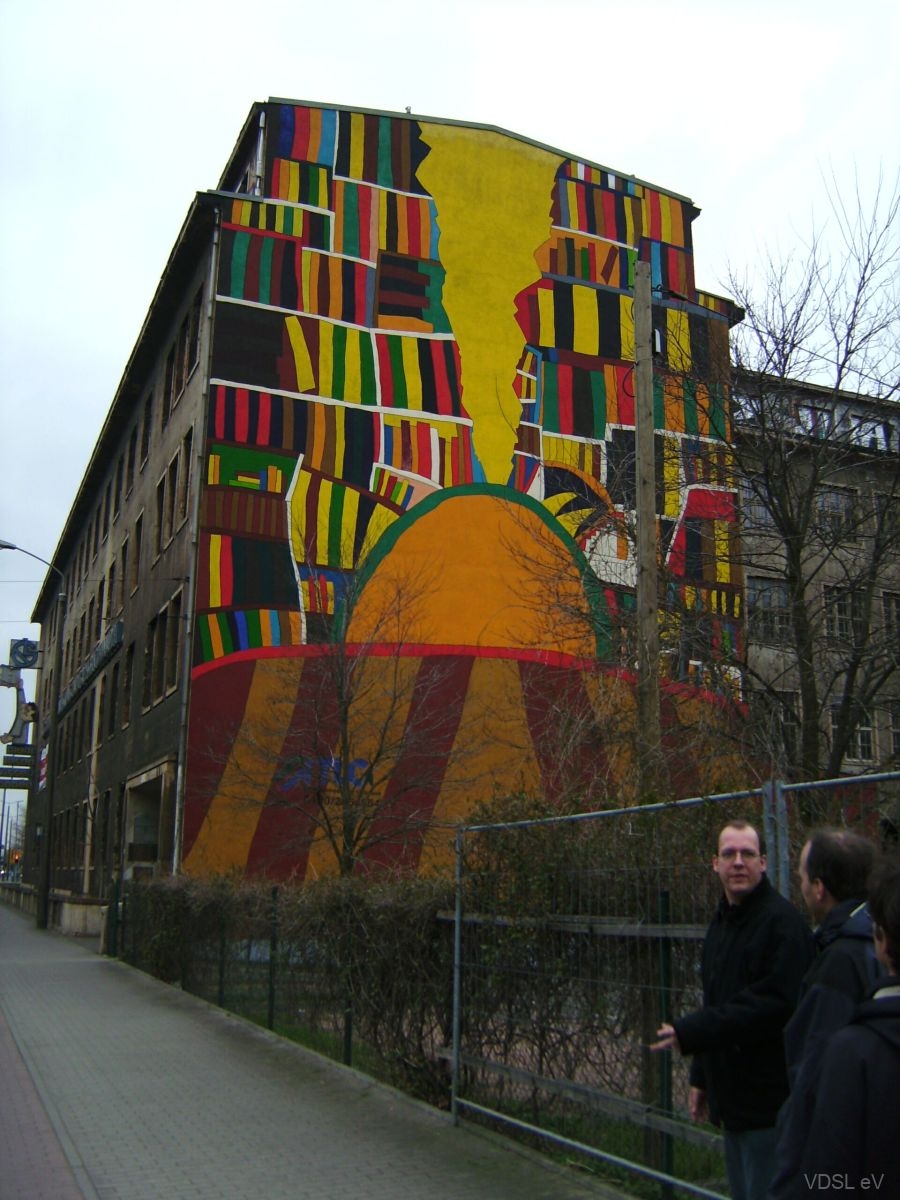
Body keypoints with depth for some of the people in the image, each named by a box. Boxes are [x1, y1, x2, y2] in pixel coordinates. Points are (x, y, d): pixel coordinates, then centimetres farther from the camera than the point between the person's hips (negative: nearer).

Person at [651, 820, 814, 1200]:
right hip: (733, 1099, 9)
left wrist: (690, 1033, -25)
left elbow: (773, 1004, -25)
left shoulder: (781, 921, -16)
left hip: (768, 1101, -9)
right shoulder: (722, 921, 13)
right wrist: (701, 1078, 19)